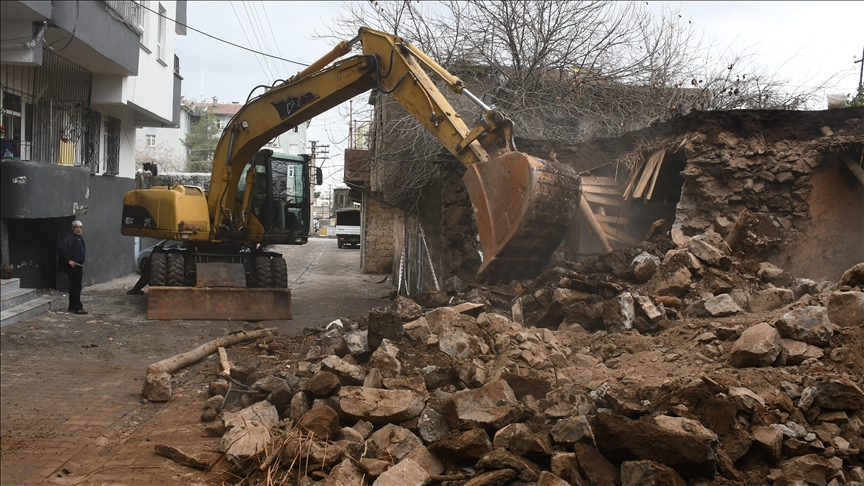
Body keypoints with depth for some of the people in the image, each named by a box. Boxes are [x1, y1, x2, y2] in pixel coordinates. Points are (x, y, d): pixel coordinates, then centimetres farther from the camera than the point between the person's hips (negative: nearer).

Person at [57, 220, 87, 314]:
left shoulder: (79, 238, 15)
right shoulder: (70, 238, -16)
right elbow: (61, 248, -28)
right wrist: (68, 260, -22)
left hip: (79, 265, 10)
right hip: (73, 266, -10)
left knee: (76, 287, 15)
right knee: (75, 287, -7)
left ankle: (73, 306, 24)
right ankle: (77, 307, -5)